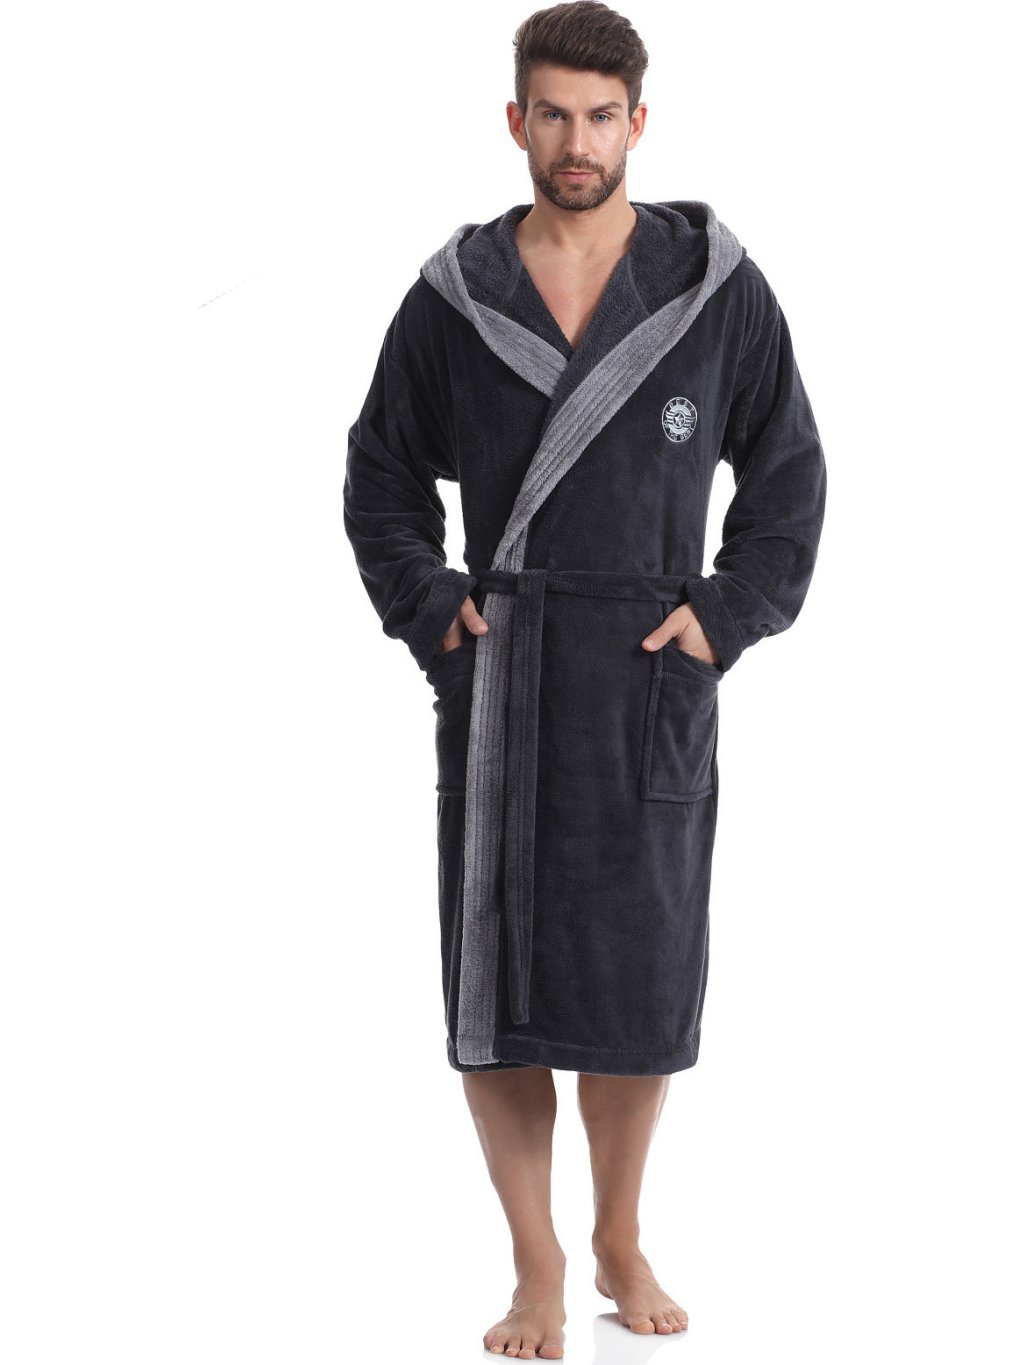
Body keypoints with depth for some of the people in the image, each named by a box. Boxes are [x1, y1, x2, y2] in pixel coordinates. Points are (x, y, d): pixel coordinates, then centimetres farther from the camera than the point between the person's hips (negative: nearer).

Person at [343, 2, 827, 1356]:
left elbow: (789, 472, 9)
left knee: (641, 983, 5)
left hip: (653, 685, 0)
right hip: (497, 684, 1)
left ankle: (622, 1240, 27)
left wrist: (730, 613, -3)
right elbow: (382, 474, 13)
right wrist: (428, 607, -1)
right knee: (492, 988, 1)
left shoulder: (717, 285, 1)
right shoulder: (454, 295, 3)